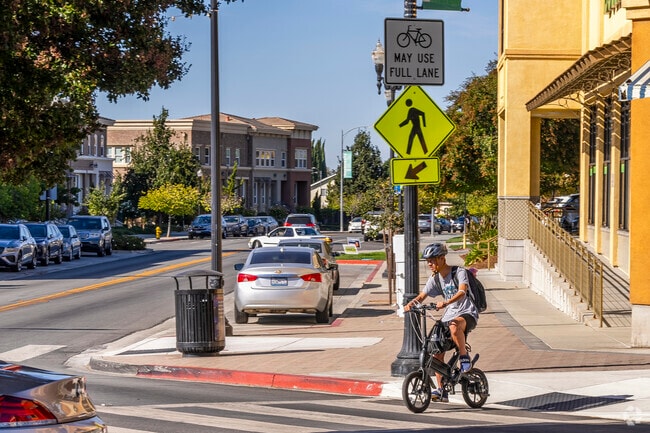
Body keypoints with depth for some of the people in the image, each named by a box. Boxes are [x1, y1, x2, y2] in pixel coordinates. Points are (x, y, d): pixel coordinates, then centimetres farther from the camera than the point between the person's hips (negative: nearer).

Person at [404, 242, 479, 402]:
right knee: (437, 350, -5)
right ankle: (441, 390, 3)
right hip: (449, 315, 7)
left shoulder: (459, 272, -12)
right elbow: (422, 296, 7)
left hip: (467, 313, -7)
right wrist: (410, 304, -16)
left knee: (454, 326, -41)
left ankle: (464, 358, -19)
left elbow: (462, 292, -28)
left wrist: (445, 303, -45)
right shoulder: (435, 278, 7)